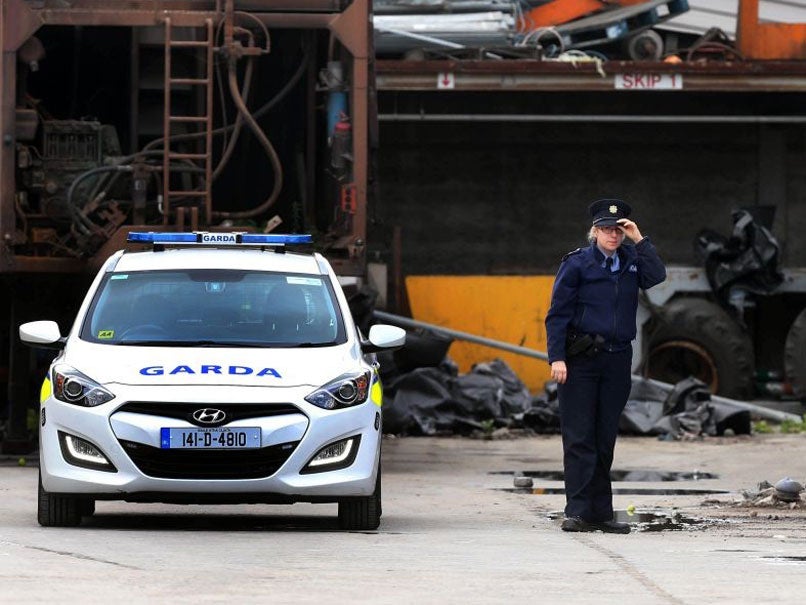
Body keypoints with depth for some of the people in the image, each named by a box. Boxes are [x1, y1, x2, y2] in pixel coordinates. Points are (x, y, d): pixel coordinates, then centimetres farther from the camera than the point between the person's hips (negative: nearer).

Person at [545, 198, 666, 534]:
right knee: (579, 437, -6)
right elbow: (558, 313, -4)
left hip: (617, 360, 4)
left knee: (606, 438, 7)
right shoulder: (576, 263, -1)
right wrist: (557, 358, -11)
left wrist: (639, 240, -8)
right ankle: (578, 511, -6)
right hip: (580, 360, -4)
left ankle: (601, 513, 10)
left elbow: (657, 276, -9)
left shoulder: (630, 261, 11)